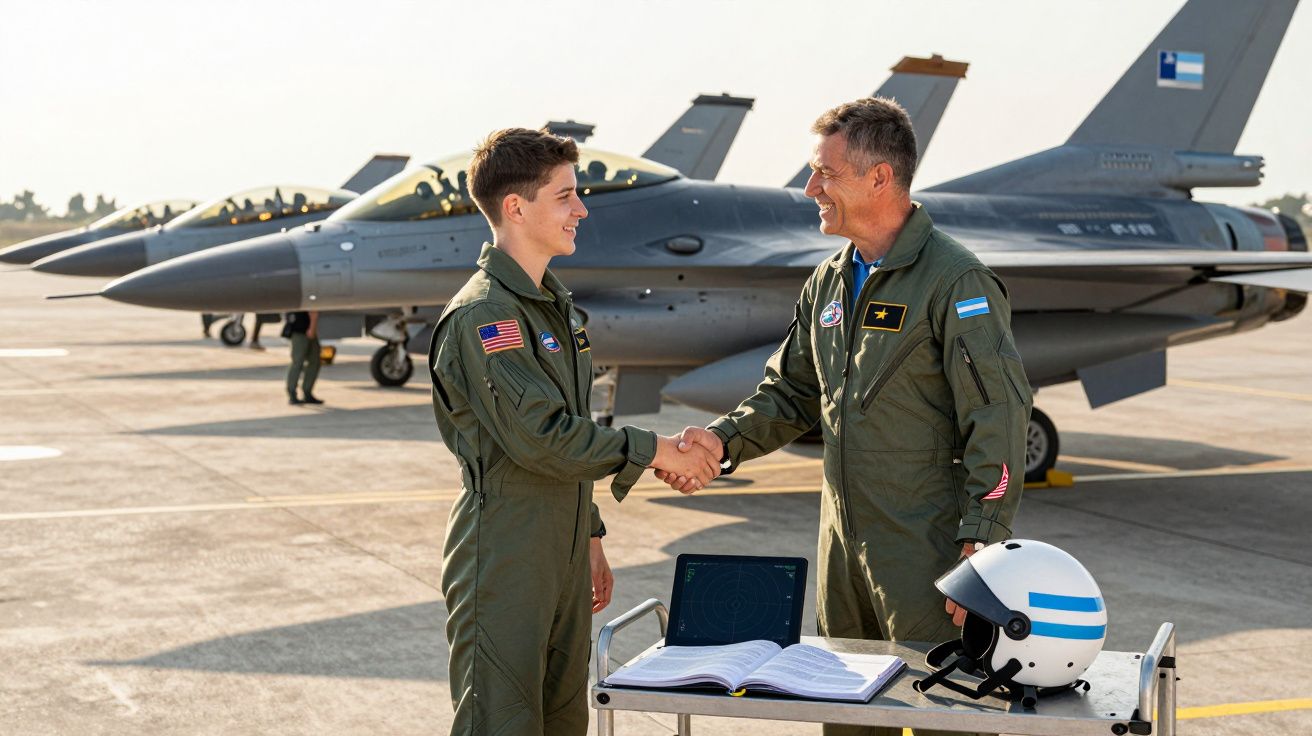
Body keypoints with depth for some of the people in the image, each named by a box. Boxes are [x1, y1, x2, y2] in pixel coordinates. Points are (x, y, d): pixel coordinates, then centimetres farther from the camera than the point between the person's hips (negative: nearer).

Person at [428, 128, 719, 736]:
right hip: (503, 563, -9)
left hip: (562, 551, 9)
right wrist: (652, 451, -16)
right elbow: (541, 436, -23)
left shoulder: (553, 305, 15)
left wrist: (588, 535, 19)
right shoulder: (482, 316, -16)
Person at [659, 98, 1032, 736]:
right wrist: (723, 439, 0)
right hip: (843, 545, 8)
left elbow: (998, 420, -16)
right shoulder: (827, 284, 12)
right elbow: (790, 392, 18)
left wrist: (980, 545, -19)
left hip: (928, 551, -7)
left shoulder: (956, 281, -13)